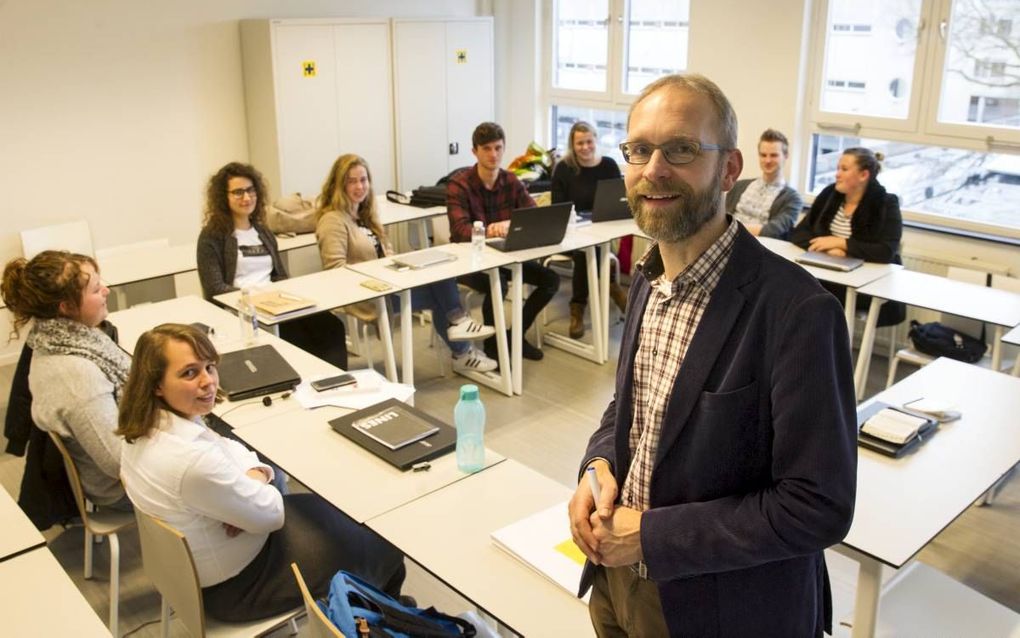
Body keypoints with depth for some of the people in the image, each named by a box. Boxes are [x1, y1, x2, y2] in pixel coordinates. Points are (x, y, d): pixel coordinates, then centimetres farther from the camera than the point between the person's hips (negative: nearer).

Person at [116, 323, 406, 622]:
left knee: (333, 511, 24)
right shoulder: (192, 461, -40)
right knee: (384, 552, 10)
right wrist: (254, 485, -7)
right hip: (233, 585, -8)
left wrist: (254, 476, -16)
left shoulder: (149, 424, -11)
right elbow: (271, 513, -26)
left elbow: (229, 449, 3)